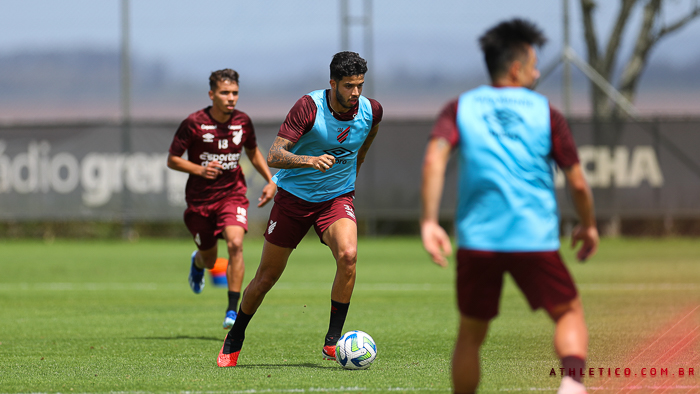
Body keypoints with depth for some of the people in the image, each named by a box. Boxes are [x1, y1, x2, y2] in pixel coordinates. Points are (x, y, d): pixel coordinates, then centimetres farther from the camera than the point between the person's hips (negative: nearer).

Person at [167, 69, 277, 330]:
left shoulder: (243, 122, -2)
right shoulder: (194, 124, -13)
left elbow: (253, 152, 17)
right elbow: (172, 160, -6)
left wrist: (270, 181, 5)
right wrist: (199, 170, -23)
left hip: (232, 194, 1)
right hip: (200, 199, -1)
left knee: (235, 244, -25)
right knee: (210, 260, 11)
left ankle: (233, 310, -19)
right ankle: (198, 261, 53)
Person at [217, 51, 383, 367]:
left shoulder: (371, 110, -9)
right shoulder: (309, 107, -22)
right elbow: (273, 156, -28)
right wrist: (309, 160, -44)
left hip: (337, 198, 2)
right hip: (293, 196, -2)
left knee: (348, 255, -27)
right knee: (267, 275, 5)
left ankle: (333, 341, -18)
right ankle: (234, 340, 30)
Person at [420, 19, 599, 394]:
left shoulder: (460, 108, 8)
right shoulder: (546, 114, 5)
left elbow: (434, 159, -10)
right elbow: (577, 183, 6)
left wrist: (429, 222, -12)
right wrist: (588, 226, 23)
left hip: (476, 240, 2)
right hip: (535, 238, -2)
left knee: (470, 335, 15)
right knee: (569, 313, 12)